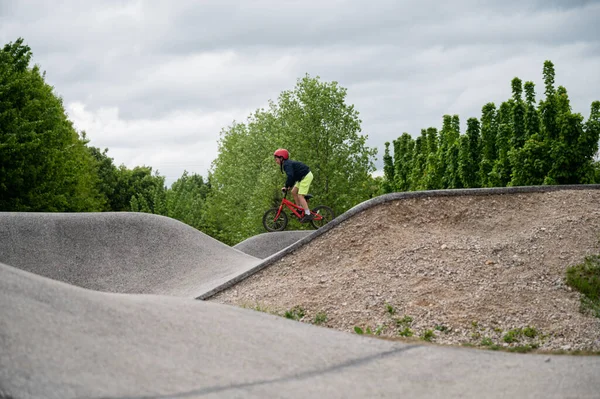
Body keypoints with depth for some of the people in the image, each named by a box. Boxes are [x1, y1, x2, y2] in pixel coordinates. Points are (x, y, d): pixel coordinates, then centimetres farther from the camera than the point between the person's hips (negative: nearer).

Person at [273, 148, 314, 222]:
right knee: (293, 192, 14)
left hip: (306, 176, -11)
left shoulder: (287, 164, -17)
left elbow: (290, 176, -30)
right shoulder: (287, 163, 15)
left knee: (300, 196, -13)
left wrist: (287, 186, -23)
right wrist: (289, 186, 12)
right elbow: (293, 176, 20)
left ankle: (308, 215, -17)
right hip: (302, 177, 11)